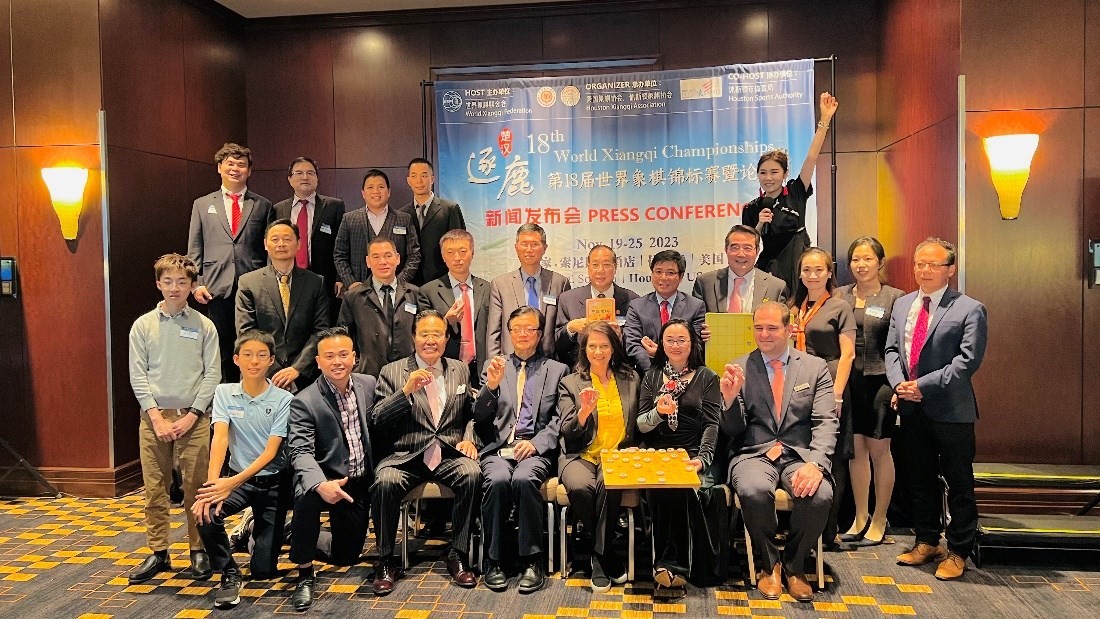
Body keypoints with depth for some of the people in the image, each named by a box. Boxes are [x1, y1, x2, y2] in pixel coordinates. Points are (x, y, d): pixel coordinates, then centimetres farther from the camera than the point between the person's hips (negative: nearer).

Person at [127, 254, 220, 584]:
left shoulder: (204, 326, 2)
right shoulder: (143, 325, 5)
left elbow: (213, 374, 0)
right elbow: (137, 375, 2)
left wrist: (191, 416, -8)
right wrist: (157, 417, -7)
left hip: (193, 417, -1)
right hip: (154, 416, 1)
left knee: (195, 488, 2)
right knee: (155, 488, 6)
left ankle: (199, 551, 13)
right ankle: (158, 553, 17)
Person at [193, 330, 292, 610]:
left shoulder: (283, 400, -11)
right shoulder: (224, 392, -3)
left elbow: (270, 452, -16)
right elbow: (220, 438, -15)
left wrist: (232, 482, -29)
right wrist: (212, 482, -30)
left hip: (272, 481, -2)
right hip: (237, 478, 2)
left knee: (264, 570, -4)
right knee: (206, 512, -31)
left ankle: (257, 530, 33)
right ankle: (229, 574, -5)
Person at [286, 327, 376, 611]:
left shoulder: (369, 384, -2)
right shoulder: (304, 402, -16)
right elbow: (301, 452, -26)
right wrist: (321, 485, -42)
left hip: (359, 483, 4)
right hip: (326, 481, -4)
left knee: (346, 555, 11)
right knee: (306, 496, -39)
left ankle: (300, 535, 42)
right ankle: (305, 575, -17)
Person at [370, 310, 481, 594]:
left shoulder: (460, 370, 15)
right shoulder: (392, 372, 7)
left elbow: (473, 414, 16)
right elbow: (377, 419, -2)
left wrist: (469, 439, -4)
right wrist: (406, 390, -16)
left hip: (450, 454, 1)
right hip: (406, 456, -1)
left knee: (472, 474, -30)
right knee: (385, 481, -32)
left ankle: (458, 555, -12)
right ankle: (385, 561, -10)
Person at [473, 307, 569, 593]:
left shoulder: (557, 370, 15)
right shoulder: (493, 366, 18)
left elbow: (560, 419, 6)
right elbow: (480, 417, 10)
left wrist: (535, 443, -11)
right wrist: (491, 386, -9)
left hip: (535, 450, -1)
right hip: (498, 448, 1)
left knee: (524, 479, -33)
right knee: (497, 480, -31)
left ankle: (531, 561, -18)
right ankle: (494, 561, -15)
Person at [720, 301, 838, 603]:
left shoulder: (816, 367, 8)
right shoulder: (739, 369, 8)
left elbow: (826, 423, -1)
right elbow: (733, 430, 6)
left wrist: (815, 463, -20)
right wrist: (730, 398, -16)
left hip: (799, 455, 1)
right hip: (754, 454, 0)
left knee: (820, 495, -31)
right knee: (754, 491, -34)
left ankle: (793, 566, 0)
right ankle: (768, 564, -3)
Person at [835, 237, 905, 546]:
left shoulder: (894, 297, -1)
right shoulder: (840, 296, 8)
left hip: (879, 380, -3)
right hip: (849, 380, 3)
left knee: (879, 450, 4)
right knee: (856, 449, 9)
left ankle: (879, 521, 17)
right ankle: (860, 518, 21)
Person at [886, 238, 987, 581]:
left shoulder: (969, 309, -7)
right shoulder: (902, 305, 11)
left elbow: (968, 360, -15)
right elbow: (891, 350, 10)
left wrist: (924, 385, -18)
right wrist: (899, 383, -8)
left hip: (951, 410, -5)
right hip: (911, 409, 6)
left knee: (959, 484, 5)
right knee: (920, 479, 16)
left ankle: (957, 552, 18)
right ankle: (927, 542, 30)